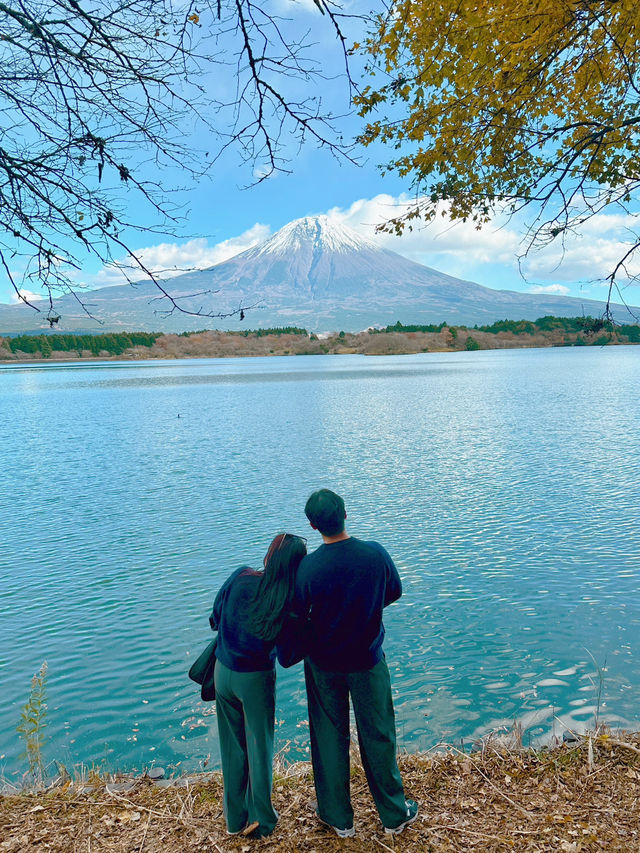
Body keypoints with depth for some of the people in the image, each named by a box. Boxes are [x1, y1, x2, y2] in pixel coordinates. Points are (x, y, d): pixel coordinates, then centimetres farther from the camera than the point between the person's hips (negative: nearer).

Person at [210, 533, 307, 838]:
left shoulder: (241, 576, -16)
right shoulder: (291, 600, -18)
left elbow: (215, 618, -4)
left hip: (223, 672, 2)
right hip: (257, 678, -2)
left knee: (232, 744, 20)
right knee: (259, 745, 18)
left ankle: (235, 817, 35)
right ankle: (260, 818, 32)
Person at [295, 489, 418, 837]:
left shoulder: (308, 567, -23)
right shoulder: (375, 553, -18)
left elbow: (297, 616, -11)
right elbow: (394, 592, 0)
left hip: (323, 664, -1)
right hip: (367, 661, 1)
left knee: (329, 737, 18)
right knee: (377, 736, 18)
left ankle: (338, 816, 35)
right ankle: (394, 813, 35)